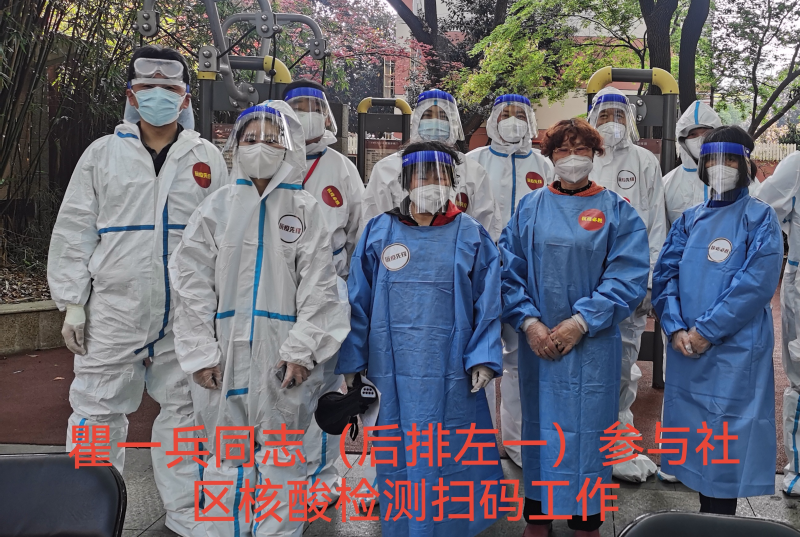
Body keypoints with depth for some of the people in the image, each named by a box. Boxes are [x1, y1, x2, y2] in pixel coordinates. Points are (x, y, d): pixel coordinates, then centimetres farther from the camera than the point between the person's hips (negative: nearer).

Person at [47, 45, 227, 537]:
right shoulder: (103, 153, 6)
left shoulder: (208, 159, 7)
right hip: (115, 311, 0)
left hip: (188, 314, 1)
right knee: (98, 413, 3)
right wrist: (72, 303, -1)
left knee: (185, 409, 10)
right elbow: (74, 232, 5)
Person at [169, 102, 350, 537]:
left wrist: (302, 349, -10)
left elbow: (318, 286, -1)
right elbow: (192, 282, 2)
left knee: (281, 459, 7)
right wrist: (201, 352, -5)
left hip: (282, 358, -1)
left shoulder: (305, 210, 4)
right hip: (225, 354, 1)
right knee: (227, 458, 9)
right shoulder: (217, 207, 7)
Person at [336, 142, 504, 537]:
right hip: (393, 374, 1)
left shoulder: (471, 236, 4)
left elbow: (487, 304, 1)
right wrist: (351, 364, 1)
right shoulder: (378, 233, 5)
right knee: (399, 460, 11)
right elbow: (359, 303, 4)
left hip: (452, 376, -1)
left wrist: (483, 359, -7)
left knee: (454, 458, 6)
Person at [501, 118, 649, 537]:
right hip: (538, 342, 2)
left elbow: (628, 278, -7)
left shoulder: (617, 211, 1)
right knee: (540, 428, 10)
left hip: (592, 344, -1)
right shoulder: (529, 208, 7)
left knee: (587, 429, 5)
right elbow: (509, 270, 3)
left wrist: (580, 322, -15)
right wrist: (529, 322, -11)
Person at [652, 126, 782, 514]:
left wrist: (706, 330, -16)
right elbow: (665, 274, 6)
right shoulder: (690, 219, 13)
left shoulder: (760, 218, -1)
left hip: (735, 351, -5)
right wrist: (676, 328, -9)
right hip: (686, 350, 5)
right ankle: (706, 512, 27)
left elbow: (756, 283, -13)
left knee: (726, 440, 0)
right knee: (695, 437, 12)